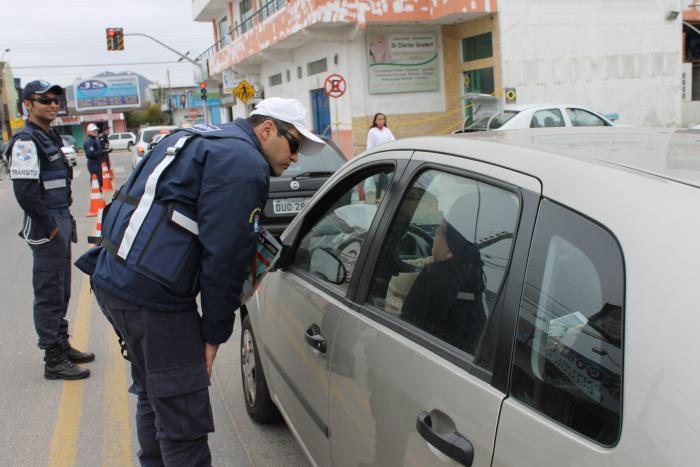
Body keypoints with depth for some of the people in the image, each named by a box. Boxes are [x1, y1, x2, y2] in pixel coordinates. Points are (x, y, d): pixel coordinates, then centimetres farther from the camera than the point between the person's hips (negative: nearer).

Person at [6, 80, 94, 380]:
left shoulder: (50, 137, 15)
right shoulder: (26, 141, -14)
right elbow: (25, 191, -22)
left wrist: (65, 221, 14)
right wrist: (49, 228, -18)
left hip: (61, 222, 9)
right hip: (46, 227, -9)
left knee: (61, 291, 17)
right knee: (49, 293, -2)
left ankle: (62, 346, 29)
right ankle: (54, 361, 6)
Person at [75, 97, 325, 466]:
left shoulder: (202, 141, 21)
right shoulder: (245, 163, -10)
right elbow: (224, 255, -15)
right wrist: (215, 332, -7)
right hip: (152, 293, -11)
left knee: (154, 395, 25)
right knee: (184, 420, -3)